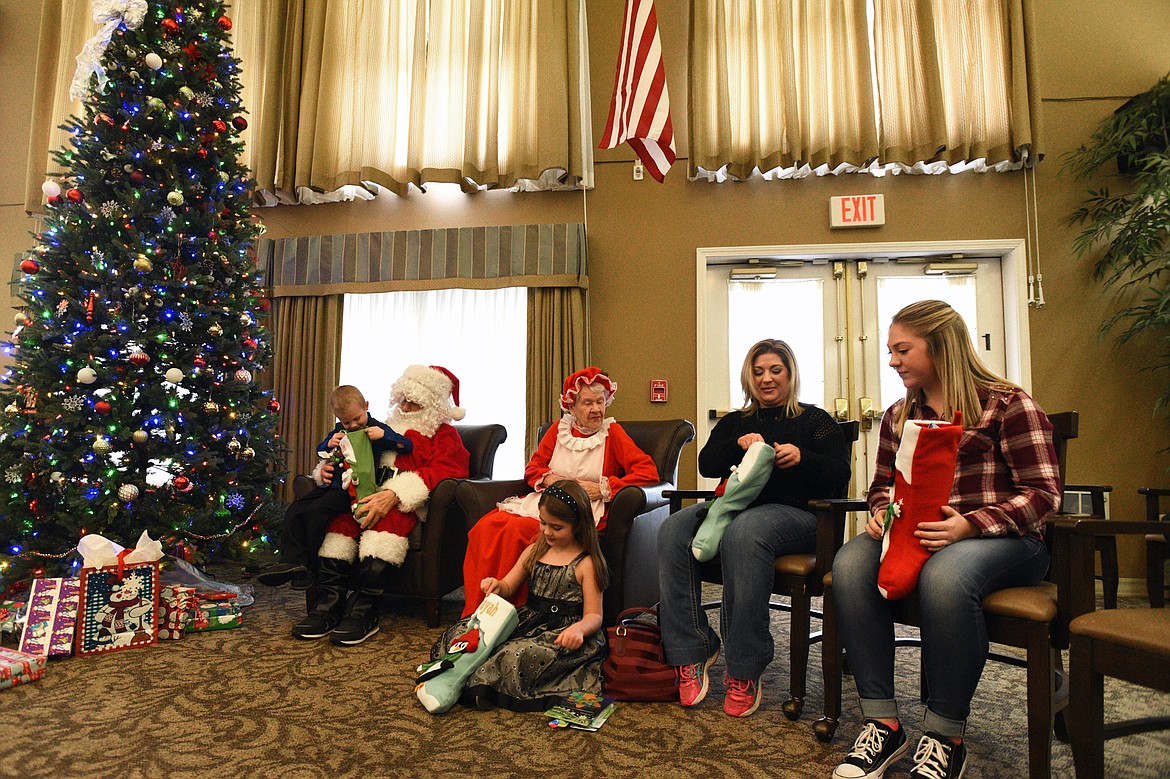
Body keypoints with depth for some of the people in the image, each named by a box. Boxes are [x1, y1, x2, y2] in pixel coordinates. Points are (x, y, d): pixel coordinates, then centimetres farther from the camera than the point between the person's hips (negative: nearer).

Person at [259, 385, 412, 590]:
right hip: (333, 484, 8)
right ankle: (292, 561, -13)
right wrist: (329, 445, 1)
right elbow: (319, 452, 25)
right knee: (294, 510, -7)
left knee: (316, 512, -25)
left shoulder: (376, 429, -2)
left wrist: (383, 435, -25)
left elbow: (406, 445, -9)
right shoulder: (339, 430, 17)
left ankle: (311, 567, -12)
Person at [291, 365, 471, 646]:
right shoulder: (389, 428, 28)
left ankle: (364, 612, -37)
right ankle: (330, 604, -27)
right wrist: (329, 467, 4)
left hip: (411, 505, -5)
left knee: (387, 520, -37)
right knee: (341, 519, -27)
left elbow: (441, 472, -11)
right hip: (376, 495, 5)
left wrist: (394, 496, -25)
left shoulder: (445, 436, 9)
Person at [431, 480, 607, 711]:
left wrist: (579, 629, -31)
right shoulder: (534, 551, 11)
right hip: (527, 621, 7)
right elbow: (508, 588, 18)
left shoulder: (587, 563, -7)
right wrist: (496, 586, -6)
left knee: (518, 655, -36)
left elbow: (594, 616, -8)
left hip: (562, 633, -6)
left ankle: (477, 685, -19)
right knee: (461, 632, -11)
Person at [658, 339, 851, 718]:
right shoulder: (734, 422, 25)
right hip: (734, 505, 4)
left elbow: (840, 475, 4)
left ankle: (744, 672, -30)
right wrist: (739, 444, -9)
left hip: (792, 512, -4)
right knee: (674, 530, -27)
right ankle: (689, 653, -22)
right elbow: (706, 465, 10)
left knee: (743, 533, -40)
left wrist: (802, 457, -16)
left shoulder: (815, 421, 17)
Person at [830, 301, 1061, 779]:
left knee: (944, 576, -40)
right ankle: (882, 724, -20)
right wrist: (881, 514, -1)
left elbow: (1043, 492, -7)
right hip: (912, 537, 5)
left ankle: (945, 737, -20)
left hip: (1004, 539, -5)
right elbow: (883, 483, 24)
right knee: (850, 564, -27)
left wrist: (970, 525, -22)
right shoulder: (898, 416, 16)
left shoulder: (1007, 404, -1)